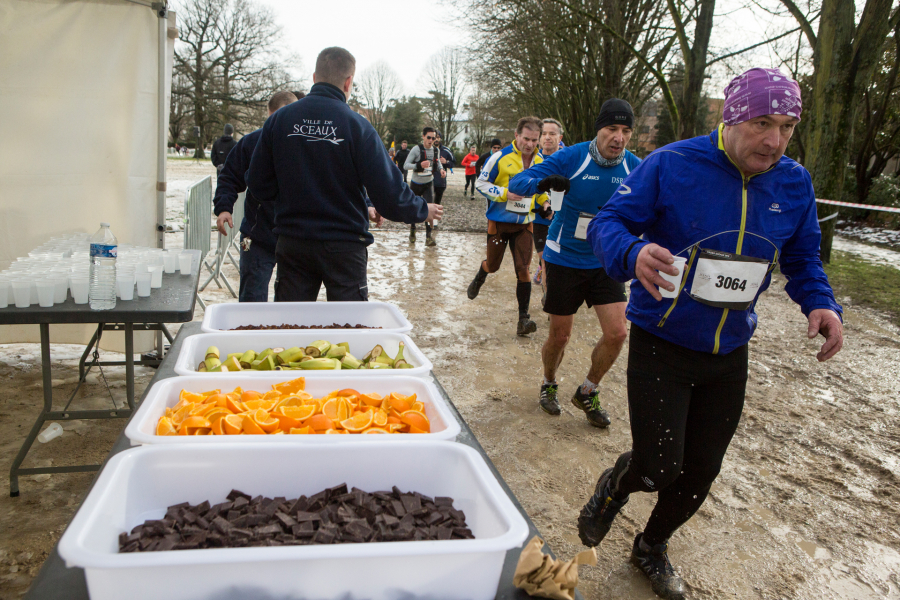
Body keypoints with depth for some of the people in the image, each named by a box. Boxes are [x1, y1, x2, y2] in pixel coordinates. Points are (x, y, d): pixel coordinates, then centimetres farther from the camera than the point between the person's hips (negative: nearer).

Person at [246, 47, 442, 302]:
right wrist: (423, 210, 5)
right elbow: (388, 192, -13)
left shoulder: (278, 120, 0)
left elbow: (258, 185, 3)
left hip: (292, 244, 3)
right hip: (344, 247, -3)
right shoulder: (356, 125, -11)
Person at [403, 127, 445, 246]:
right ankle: (412, 229, 37)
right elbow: (406, 165, -20)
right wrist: (419, 165, -37)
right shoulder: (416, 149, -16)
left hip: (429, 183, 2)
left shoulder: (436, 150, -1)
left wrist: (441, 169, -2)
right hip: (416, 183, -2)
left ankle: (428, 236, -13)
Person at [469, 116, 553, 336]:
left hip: (524, 223, 2)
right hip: (499, 221, -2)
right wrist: (504, 194, -20)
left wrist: (545, 203, -1)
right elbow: (481, 183, -6)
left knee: (523, 269, -6)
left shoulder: (541, 161, 2)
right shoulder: (501, 157, -11)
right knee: (493, 265, 13)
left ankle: (524, 317, 1)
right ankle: (479, 279, 51)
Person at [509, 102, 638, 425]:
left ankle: (587, 392, 20)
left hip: (605, 263, 3)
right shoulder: (571, 157, -15)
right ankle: (548, 385, 37)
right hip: (564, 260, -3)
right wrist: (542, 182, -41)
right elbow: (517, 182, -19)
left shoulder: (635, 167, -5)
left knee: (616, 333, -6)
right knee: (560, 336, 6)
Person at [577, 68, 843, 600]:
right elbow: (607, 222, -16)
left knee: (700, 474, 14)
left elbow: (802, 258, 9)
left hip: (728, 356, 5)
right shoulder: (672, 165, -16)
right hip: (661, 346, -5)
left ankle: (652, 548, 43)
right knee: (658, 468, -10)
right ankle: (616, 487, 30)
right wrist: (632, 253, -39)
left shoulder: (794, 183, -1)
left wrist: (821, 303, -12)